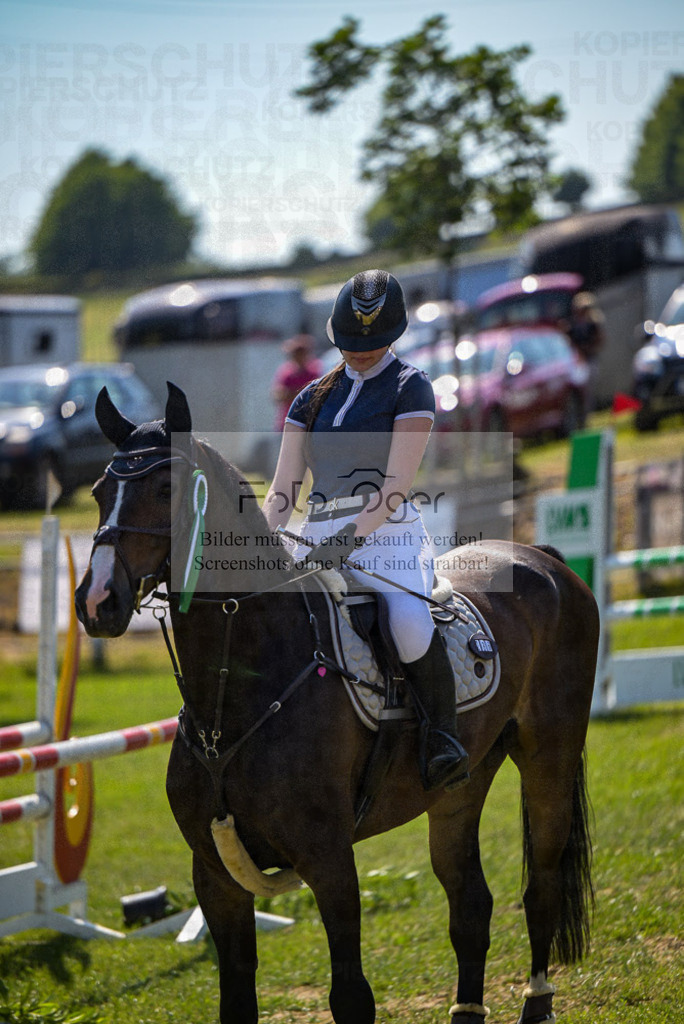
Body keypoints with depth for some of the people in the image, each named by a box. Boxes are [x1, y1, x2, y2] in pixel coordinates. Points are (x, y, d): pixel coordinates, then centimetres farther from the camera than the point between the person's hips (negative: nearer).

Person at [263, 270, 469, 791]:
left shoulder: (409, 387, 2)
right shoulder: (314, 397, 18)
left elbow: (397, 484, -9)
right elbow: (282, 489, 12)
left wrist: (351, 537, -22)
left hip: (387, 533, -5)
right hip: (318, 540, 5)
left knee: (409, 621, -34)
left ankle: (442, 737, -18)